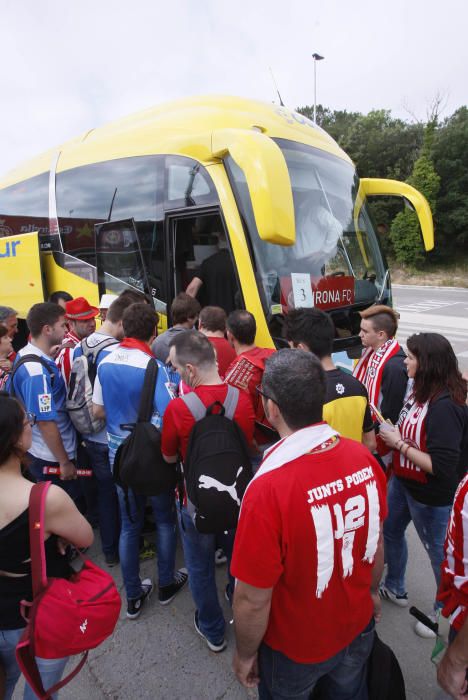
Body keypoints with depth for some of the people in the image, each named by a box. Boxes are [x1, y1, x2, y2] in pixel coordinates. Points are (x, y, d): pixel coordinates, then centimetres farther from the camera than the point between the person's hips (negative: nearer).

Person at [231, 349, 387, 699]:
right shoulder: (364, 458, -20)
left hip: (295, 648, -4)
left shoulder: (268, 488, -36)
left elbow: (253, 600, -25)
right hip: (358, 628, 4)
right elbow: (376, 540, -3)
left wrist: (245, 654, -5)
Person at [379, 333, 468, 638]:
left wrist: (399, 443, -24)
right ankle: (395, 588, 50)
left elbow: (441, 466, -30)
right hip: (403, 482, 9)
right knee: (391, 531, 25)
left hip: (431, 497, -9)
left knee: (438, 551, 15)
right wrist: (393, 433, -6)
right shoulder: (422, 392, -6)